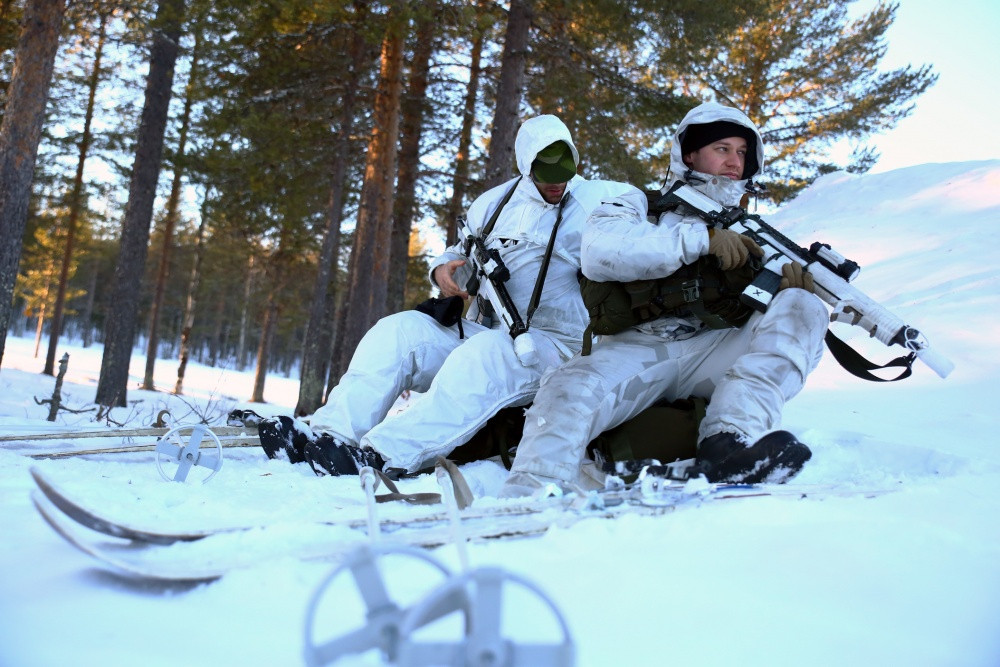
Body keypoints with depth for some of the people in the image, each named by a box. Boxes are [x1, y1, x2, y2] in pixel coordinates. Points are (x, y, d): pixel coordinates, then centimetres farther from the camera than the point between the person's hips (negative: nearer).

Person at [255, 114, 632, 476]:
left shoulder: (594, 199, 3)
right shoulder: (494, 204, 16)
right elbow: (463, 254, 24)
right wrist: (442, 270, 2)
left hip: (549, 345, -5)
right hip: (478, 332, 5)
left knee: (483, 355, -38)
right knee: (398, 331, -17)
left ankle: (382, 455, -50)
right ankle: (332, 431, -31)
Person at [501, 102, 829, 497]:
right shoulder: (643, 204, 13)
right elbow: (599, 250, -10)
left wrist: (793, 282, -7)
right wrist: (703, 238, -13)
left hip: (711, 353, 4)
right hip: (637, 347, -3)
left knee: (801, 307, -17)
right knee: (572, 390, -32)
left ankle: (731, 440, -36)